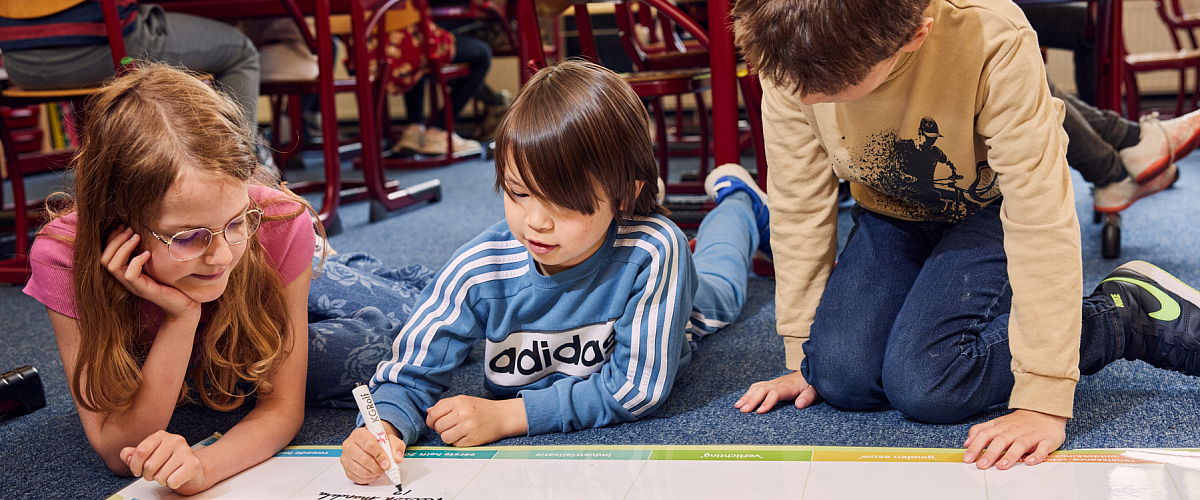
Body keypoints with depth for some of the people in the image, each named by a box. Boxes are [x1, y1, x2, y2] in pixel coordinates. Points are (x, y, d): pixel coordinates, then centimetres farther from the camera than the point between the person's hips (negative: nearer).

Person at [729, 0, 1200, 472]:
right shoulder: (794, 56, -24)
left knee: (923, 383, -24)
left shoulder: (992, 39, -36)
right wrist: (802, 357, -7)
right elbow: (800, 207, -13)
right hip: (891, 213, 4)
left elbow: (1041, 217, -33)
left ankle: (1127, 310, -2)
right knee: (840, 374, -17)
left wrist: (1043, 402, -34)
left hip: (990, 210, -3)